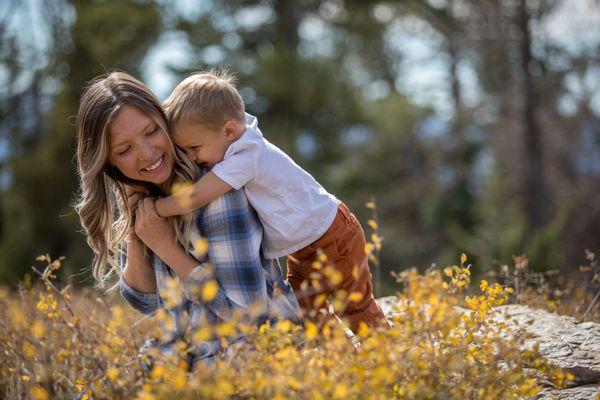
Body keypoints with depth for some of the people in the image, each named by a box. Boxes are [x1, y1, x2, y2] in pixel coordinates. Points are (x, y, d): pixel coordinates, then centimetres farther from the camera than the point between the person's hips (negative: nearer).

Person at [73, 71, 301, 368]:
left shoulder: (213, 188, -21)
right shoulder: (138, 196, 0)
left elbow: (248, 309, -23)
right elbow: (146, 302, 4)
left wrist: (166, 247, -20)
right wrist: (135, 237, -12)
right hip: (185, 351, 6)